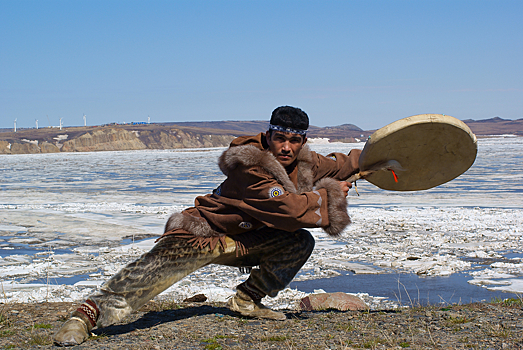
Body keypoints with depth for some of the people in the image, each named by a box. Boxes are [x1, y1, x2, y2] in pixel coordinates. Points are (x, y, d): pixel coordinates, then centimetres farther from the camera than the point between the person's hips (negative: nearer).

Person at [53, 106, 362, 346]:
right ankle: (89, 313, -35)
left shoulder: (305, 164, 0)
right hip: (206, 232, -8)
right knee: (160, 264, -32)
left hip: (243, 241, 8)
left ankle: (246, 300, 2)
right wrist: (328, 196, -15)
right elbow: (288, 209, -28)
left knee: (300, 242, -6)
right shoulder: (249, 166, -26)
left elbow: (336, 166, 20)